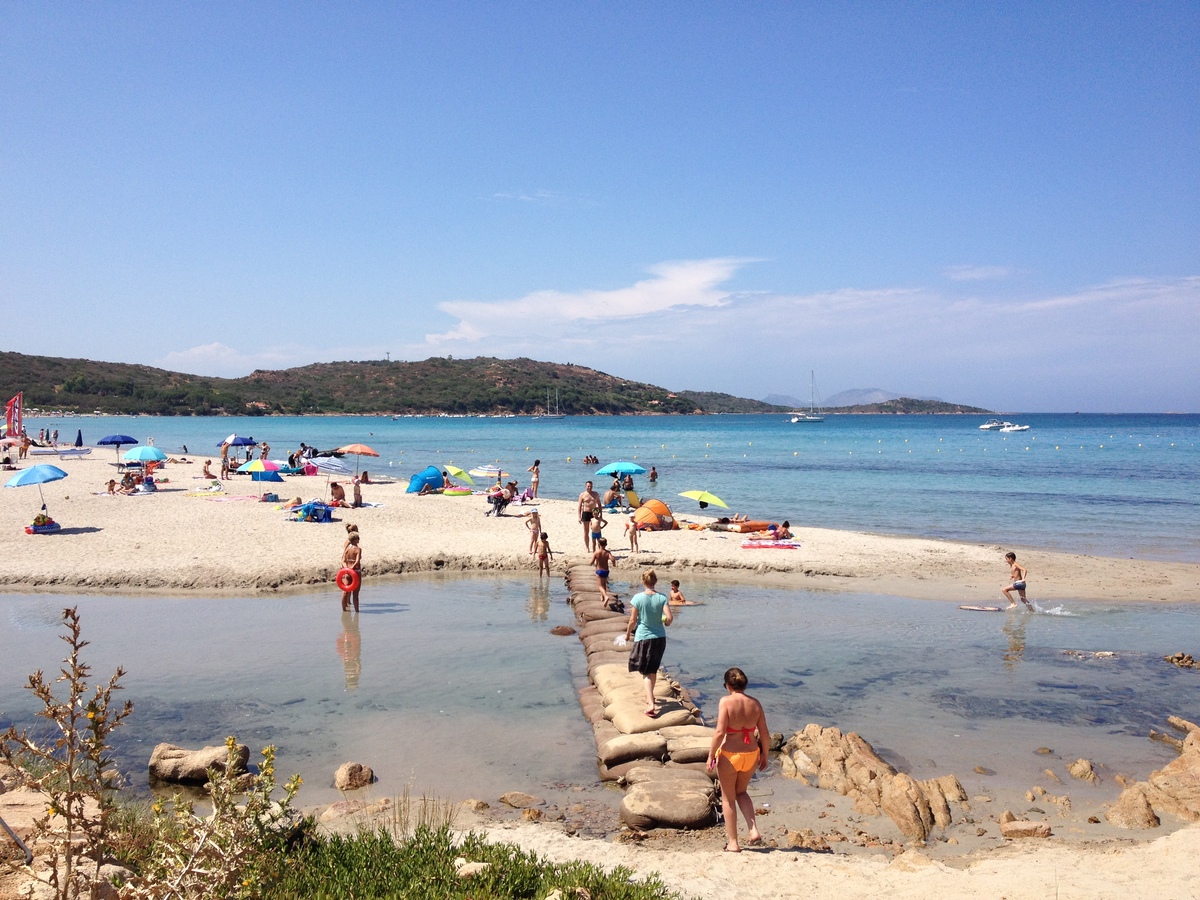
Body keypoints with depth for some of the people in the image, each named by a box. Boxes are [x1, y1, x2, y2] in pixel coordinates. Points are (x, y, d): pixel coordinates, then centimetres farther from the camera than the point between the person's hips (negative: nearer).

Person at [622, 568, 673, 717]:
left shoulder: (638, 598, -13)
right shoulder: (662, 598, -7)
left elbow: (633, 620, -8)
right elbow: (670, 617, -14)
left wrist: (628, 633, 9)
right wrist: (666, 623, 10)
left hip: (643, 638, -3)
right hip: (659, 637, 3)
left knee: (645, 672, 0)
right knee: (653, 669, 23)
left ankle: (651, 704, -14)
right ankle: (650, 696, 41)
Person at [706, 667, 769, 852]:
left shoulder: (726, 701, -15)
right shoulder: (755, 703, -3)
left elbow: (720, 732, -20)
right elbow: (764, 734, 0)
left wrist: (711, 755, -11)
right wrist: (764, 755, 15)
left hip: (729, 755, -4)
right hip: (750, 755, 5)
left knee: (728, 798, 14)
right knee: (741, 792, 28)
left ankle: (733, 842, 20)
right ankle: (753, 830, 13)